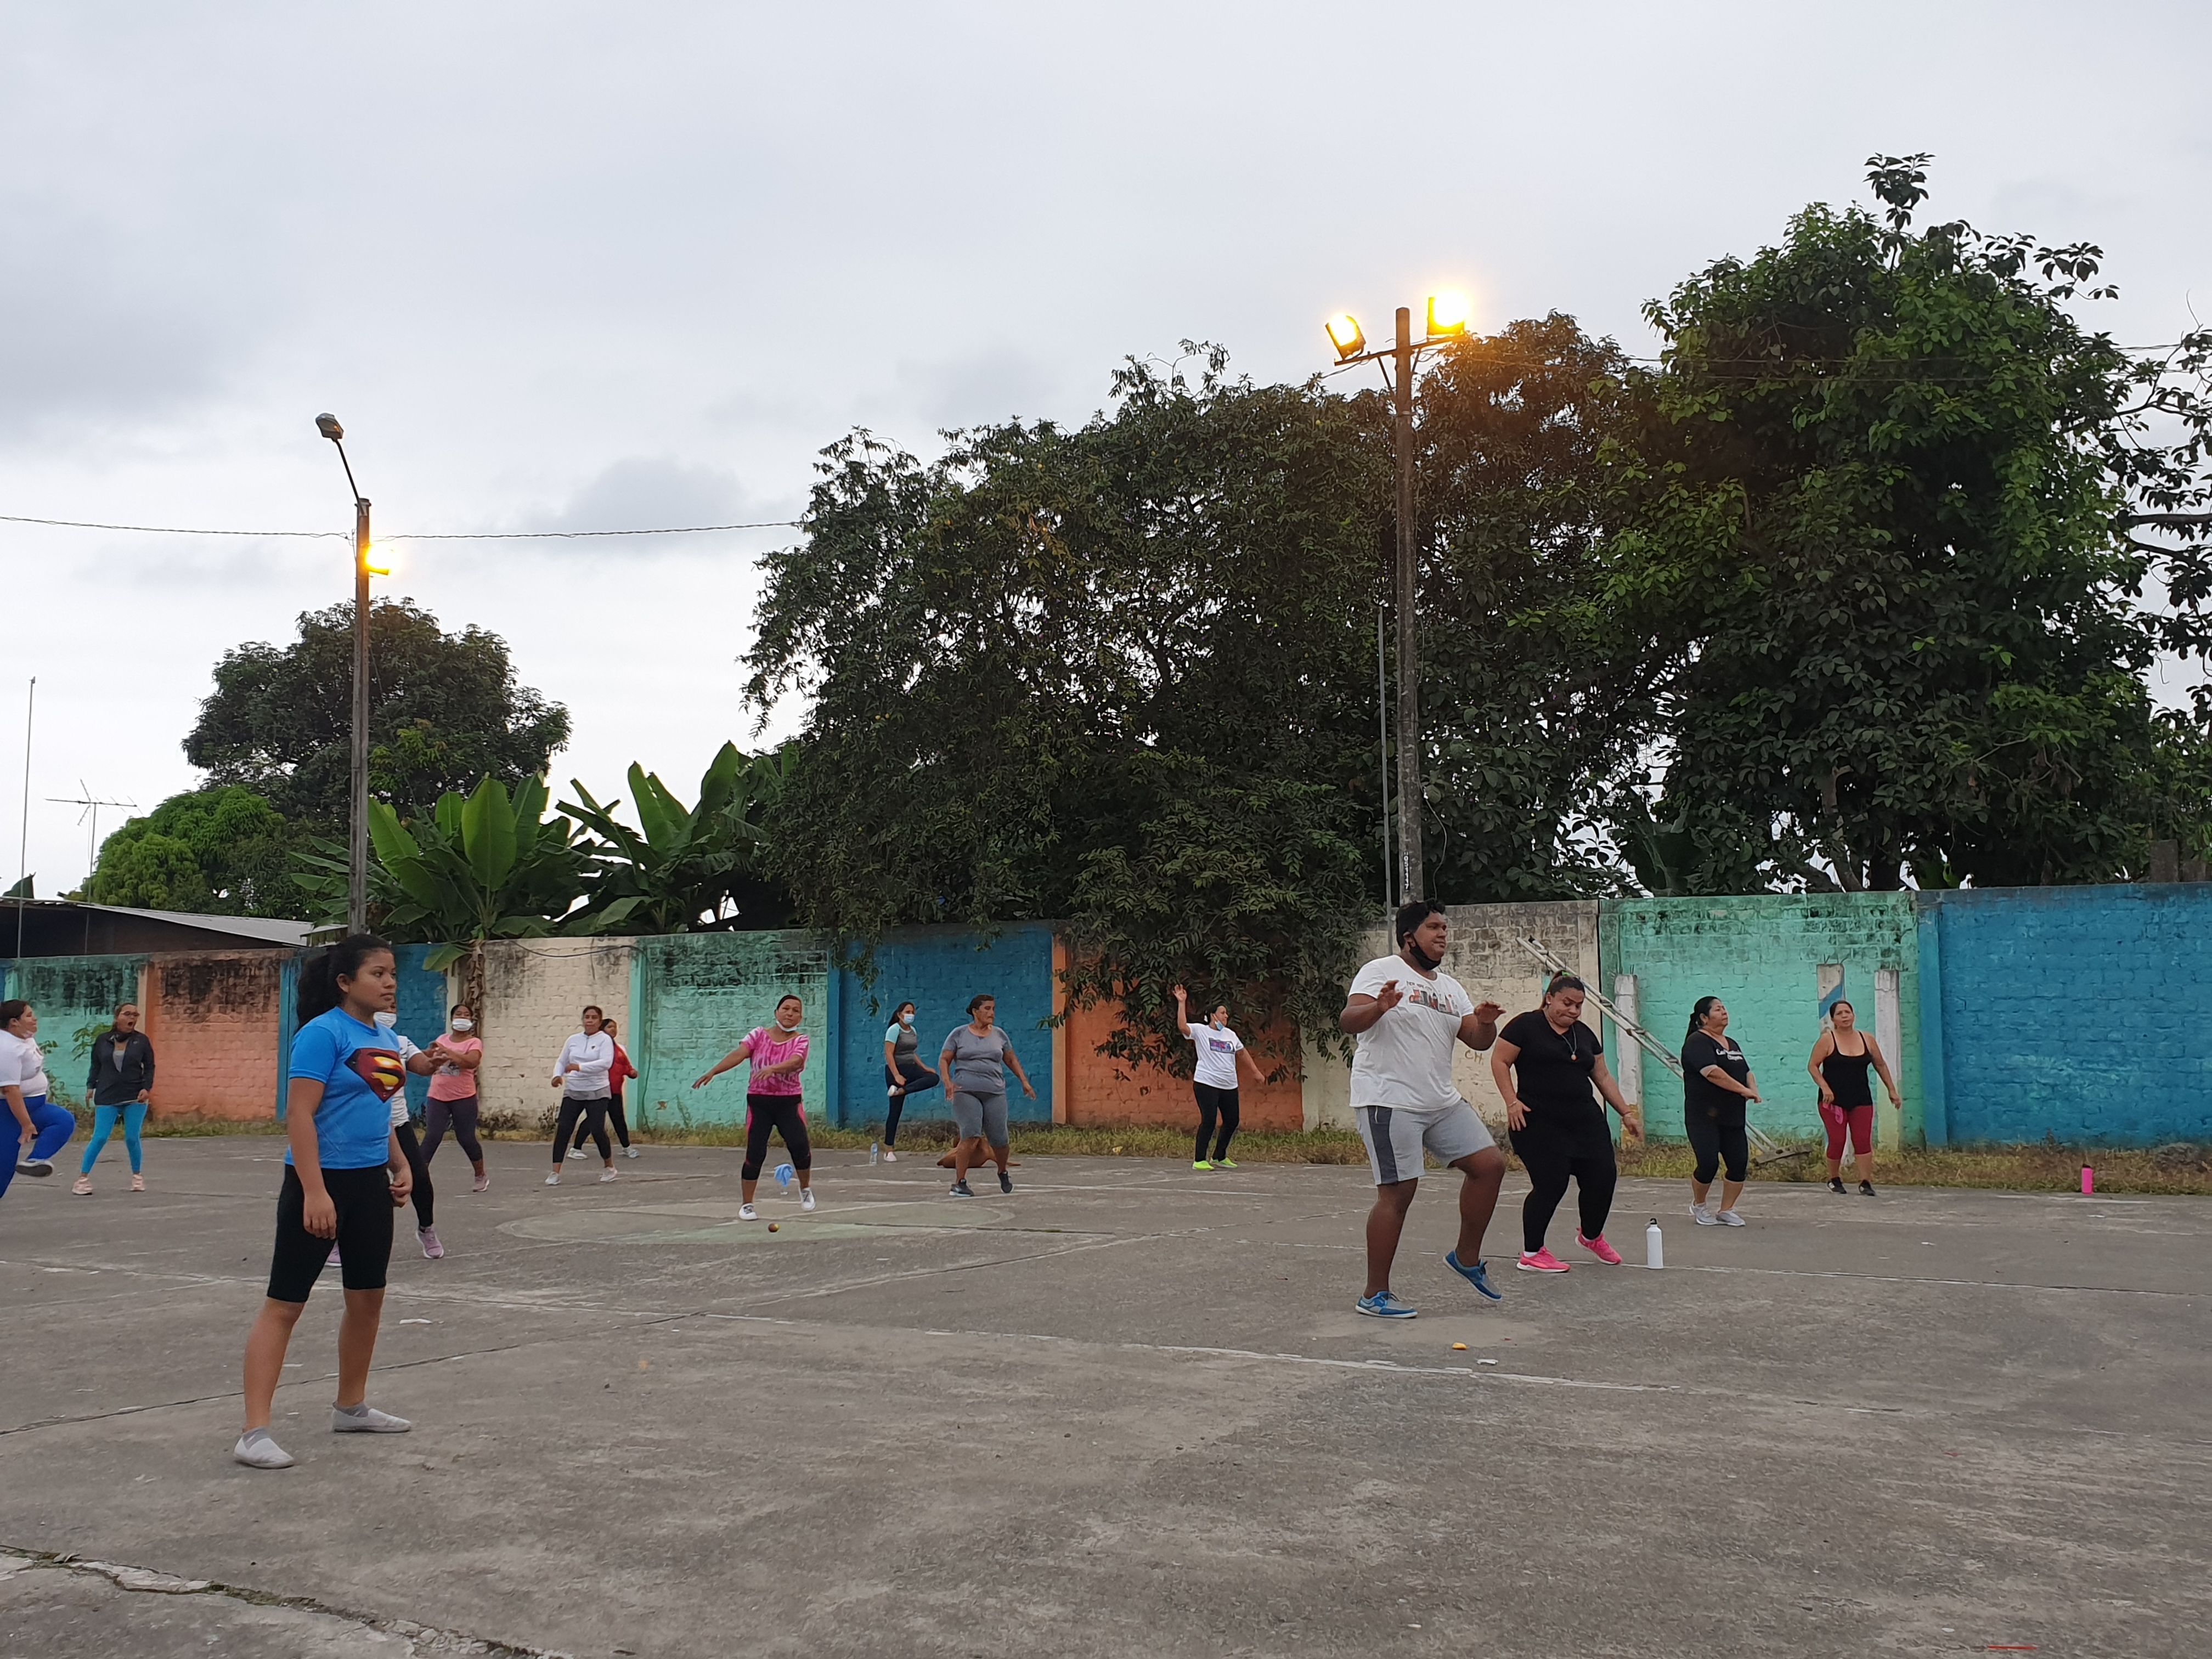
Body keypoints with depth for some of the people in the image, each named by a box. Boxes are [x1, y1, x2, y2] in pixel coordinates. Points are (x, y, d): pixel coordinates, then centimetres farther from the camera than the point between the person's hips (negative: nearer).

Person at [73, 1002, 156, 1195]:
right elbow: (95, 1067, 10)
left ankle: (138, 1176, 19)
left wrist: (147, 1088, -8)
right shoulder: (102, 1040, 2)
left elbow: (149, 1068, 4)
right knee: (100, 1138, -6)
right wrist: (91, 1086, 0)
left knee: (132, 1139, 1)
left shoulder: (142, 1040, 1)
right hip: (106, 1098, 0)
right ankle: (83, 1178, 1)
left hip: (135, 1098, 0)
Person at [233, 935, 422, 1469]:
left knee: (368, 1298, 16)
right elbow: (299, 1114, -21)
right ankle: (254, 1433, -2)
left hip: (370, 1184, 9)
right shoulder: (322, 1033, -15)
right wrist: (313, 1192, -26)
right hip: (322, 1182, -8)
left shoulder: (384, 1039, 10)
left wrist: (400, 1166, 11)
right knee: (285, 1303, -4)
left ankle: (350, 1407, 32)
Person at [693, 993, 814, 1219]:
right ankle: (746, 1205, 9)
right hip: (759, 1101, 0)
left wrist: (772, 1069, -42)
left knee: (800, 1145, -16)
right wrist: (713, 1071, -30)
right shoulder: (759, 1034, 1)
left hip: (789, 1103, 0)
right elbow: (738, 1054, -13)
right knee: (755, 1154, -6)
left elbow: (795, 1062, -22)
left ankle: (805, 1189, 13)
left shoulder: (801, 1040, -1)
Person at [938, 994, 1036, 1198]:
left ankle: (1003, 1174, 29)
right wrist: (948, 1082, -11)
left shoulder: (999, 1035, 14)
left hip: (994, 1093, 3)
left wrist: (1025, 1082, 14)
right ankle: (959, 1183, -12)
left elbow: (1012, 1060, 23)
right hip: (966, 1092, -3)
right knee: (970, 1136, -18)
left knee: (999, 1139, -1)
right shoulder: (959, 1034, 5)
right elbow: (944, 1060, 5)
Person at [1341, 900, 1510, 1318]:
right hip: (1388, 1101, -8)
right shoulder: (1381, 971, -7)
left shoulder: (1450, 988, 16)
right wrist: (1378, 1007, -40)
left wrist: (1486, 1022, -9)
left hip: (1442, 1102, 8)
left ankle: (1466, 1257, 21)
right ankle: (1374, 1295, 2)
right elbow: (1348, 1021, -19)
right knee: (1397, 1194, -8)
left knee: (1490, 1164, 3)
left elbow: (1477, 1041, 14)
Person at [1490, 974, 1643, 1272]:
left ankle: (1591, 1236, 30)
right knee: (1551, 1184, -11)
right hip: (1540, 1122, -6)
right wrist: (1512, 1102, -14)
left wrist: (1627, 1113, 14)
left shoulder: (1585, 1035, 15)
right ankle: (1531, 1254, 5)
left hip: (1585, 1121, 6)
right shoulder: (1526, 1026, -4)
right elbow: (1499, 1061, -5)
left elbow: (1603, 1077, 20)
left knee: (1603, 1176, 1)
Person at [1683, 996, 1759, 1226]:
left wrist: (1754, 1089, -1)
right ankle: (1698, 1205, 14)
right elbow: (1712, 1073, -22)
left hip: (1732, 1118, 8)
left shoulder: (1731, 1045, 18)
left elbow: (1746, 1072, 21)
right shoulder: (1697, 1042, -10)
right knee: (1709, 1163, -13)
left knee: (1739, 1163, -2)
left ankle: (1727, 1211, 14)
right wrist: (1743, 1090, -21)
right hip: (1704, 1117, -7)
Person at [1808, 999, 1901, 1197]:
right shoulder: (1827, 1040, -6)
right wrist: (1825, 1088, -18)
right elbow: (1812, 1066, -6)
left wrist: (1892, 1091, 13)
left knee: (1863, 1140, -4)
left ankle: (1865, 1182, 0)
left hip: (1861, 1099, 3)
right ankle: (1834, 1180, 17)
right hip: (1833, 1100, -3)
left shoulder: (1867, 1039, 5)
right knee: (1837, 1141, -1)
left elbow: (1881, 1065, 15)